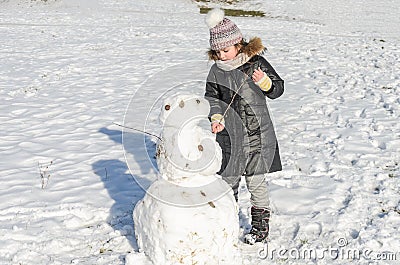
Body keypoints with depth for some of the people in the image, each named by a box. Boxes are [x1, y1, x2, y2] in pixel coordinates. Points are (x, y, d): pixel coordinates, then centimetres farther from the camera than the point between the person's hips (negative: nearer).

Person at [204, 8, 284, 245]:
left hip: (258, 136, -3)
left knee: (257, 183, 3)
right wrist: (216, 117, -11)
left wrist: (264, 81, -20)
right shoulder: (216, 71, 2)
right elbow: (212, 98, 8)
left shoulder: (256, 63, -6)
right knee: (228, 180, 12)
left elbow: (278, 90, 0)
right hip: (229, 137, 3)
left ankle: (261, 225, 18)